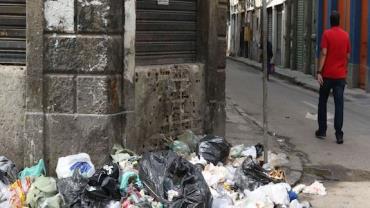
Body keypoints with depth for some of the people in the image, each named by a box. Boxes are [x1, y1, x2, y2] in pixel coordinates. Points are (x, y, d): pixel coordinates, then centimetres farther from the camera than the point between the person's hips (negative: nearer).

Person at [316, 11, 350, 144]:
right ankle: (339, 134, -8)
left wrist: (319, 72, -12)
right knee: (339, 104, -2)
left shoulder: (327, 34, -6)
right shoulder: (346, 35, 5)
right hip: (341, 75, 2)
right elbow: (348, 56, 9)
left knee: (322, 103, 12)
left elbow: (324, 54, -12)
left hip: (327, 74, -2)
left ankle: (322, 131, 16)